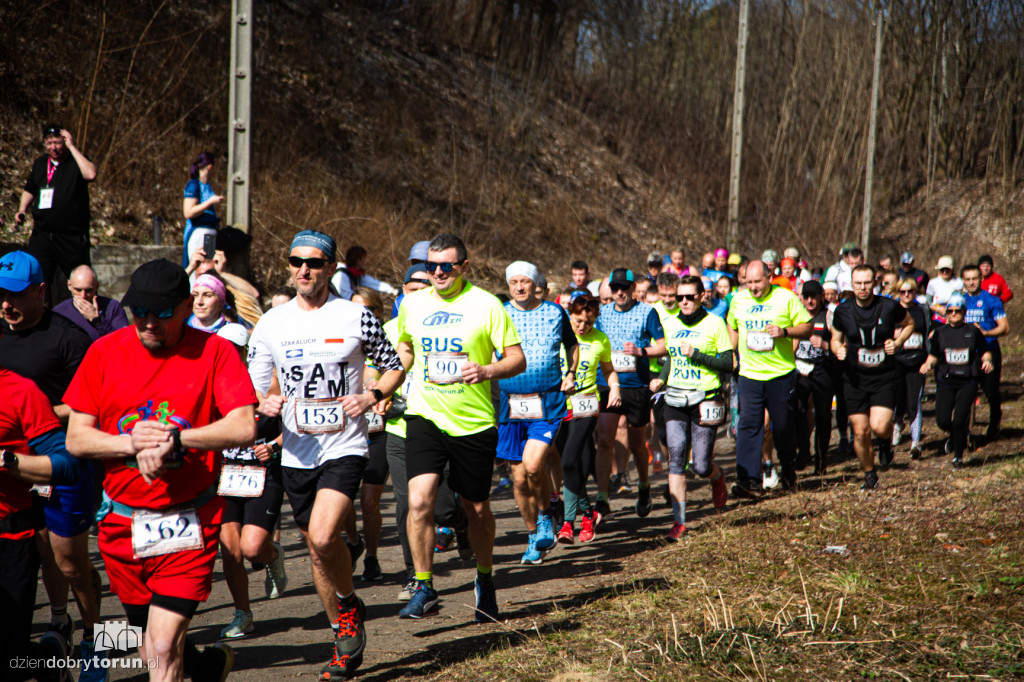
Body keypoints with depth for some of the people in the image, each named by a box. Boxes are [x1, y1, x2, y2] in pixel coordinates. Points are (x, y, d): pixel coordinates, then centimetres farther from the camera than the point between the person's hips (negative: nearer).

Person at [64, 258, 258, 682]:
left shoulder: (215, 352, -5)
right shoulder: (104, 352, 1)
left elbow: (243, 428, -15)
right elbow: (76, 439, -1)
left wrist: (173, 438, -22)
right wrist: (133, 443, -17)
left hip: (190, 521, -3)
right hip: (121, 520, 4)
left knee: (164, 647, -11)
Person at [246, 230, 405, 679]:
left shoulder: (357, 318, -4)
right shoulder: (271, 323, 4)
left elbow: (394, 367, 7)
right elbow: (253, 386, 10)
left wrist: (371, 397, -11)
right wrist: (264, 403, -13)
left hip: (345, 447, -4)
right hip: (297, 453, 4)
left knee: (323, 537, -23)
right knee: (316, 548, 11)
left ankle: (349, 606, 6)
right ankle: (344, 642, 27)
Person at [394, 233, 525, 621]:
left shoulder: (486, 305, -6)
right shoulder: (412, 305, 6)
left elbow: (517, 359, -4)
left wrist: (487, 371, -24)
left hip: (474, 423, -2)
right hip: (425, 416, 2)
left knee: (477, 508, 11)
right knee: (419, 500, -17)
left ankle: (485, 580, 35)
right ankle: (424, 589, -3)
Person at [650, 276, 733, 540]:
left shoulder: (714, 324, -4)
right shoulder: (670, 325, 10)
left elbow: (728, 363, -7)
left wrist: (695, 354, -16)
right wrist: (661, 379, 8)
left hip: (705, 399, -4)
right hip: (675, 399, 4)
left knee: (701, 467, -2)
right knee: (676, 458, -9)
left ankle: (717, 477, 36)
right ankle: (679, 521, -5)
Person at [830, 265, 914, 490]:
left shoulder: (890, 307, -8)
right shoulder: (842, 311, -5)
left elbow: (909, 323, 12)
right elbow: (836, 339, 11)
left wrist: (898, 343, -5)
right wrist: (838, 350, -11)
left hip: (884, 378, -1)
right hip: (855, 379, 1)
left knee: (879, 427, -17)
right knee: (861, 432, 1)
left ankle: (886, 442, 21)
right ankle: (869, 475, 24)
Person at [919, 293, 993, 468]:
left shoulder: (973, 331, 6)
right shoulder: (940, 332, 9)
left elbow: (985, 352, 13)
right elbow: (933, 356, 12)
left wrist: (987, 360, -8)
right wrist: (927, 365, -9)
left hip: (968, 382, -1)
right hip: (945, 381, 2)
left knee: (959, 420, -11)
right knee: (942, 420, -9)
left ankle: (958, 456, 8)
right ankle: (958, 435, 28)